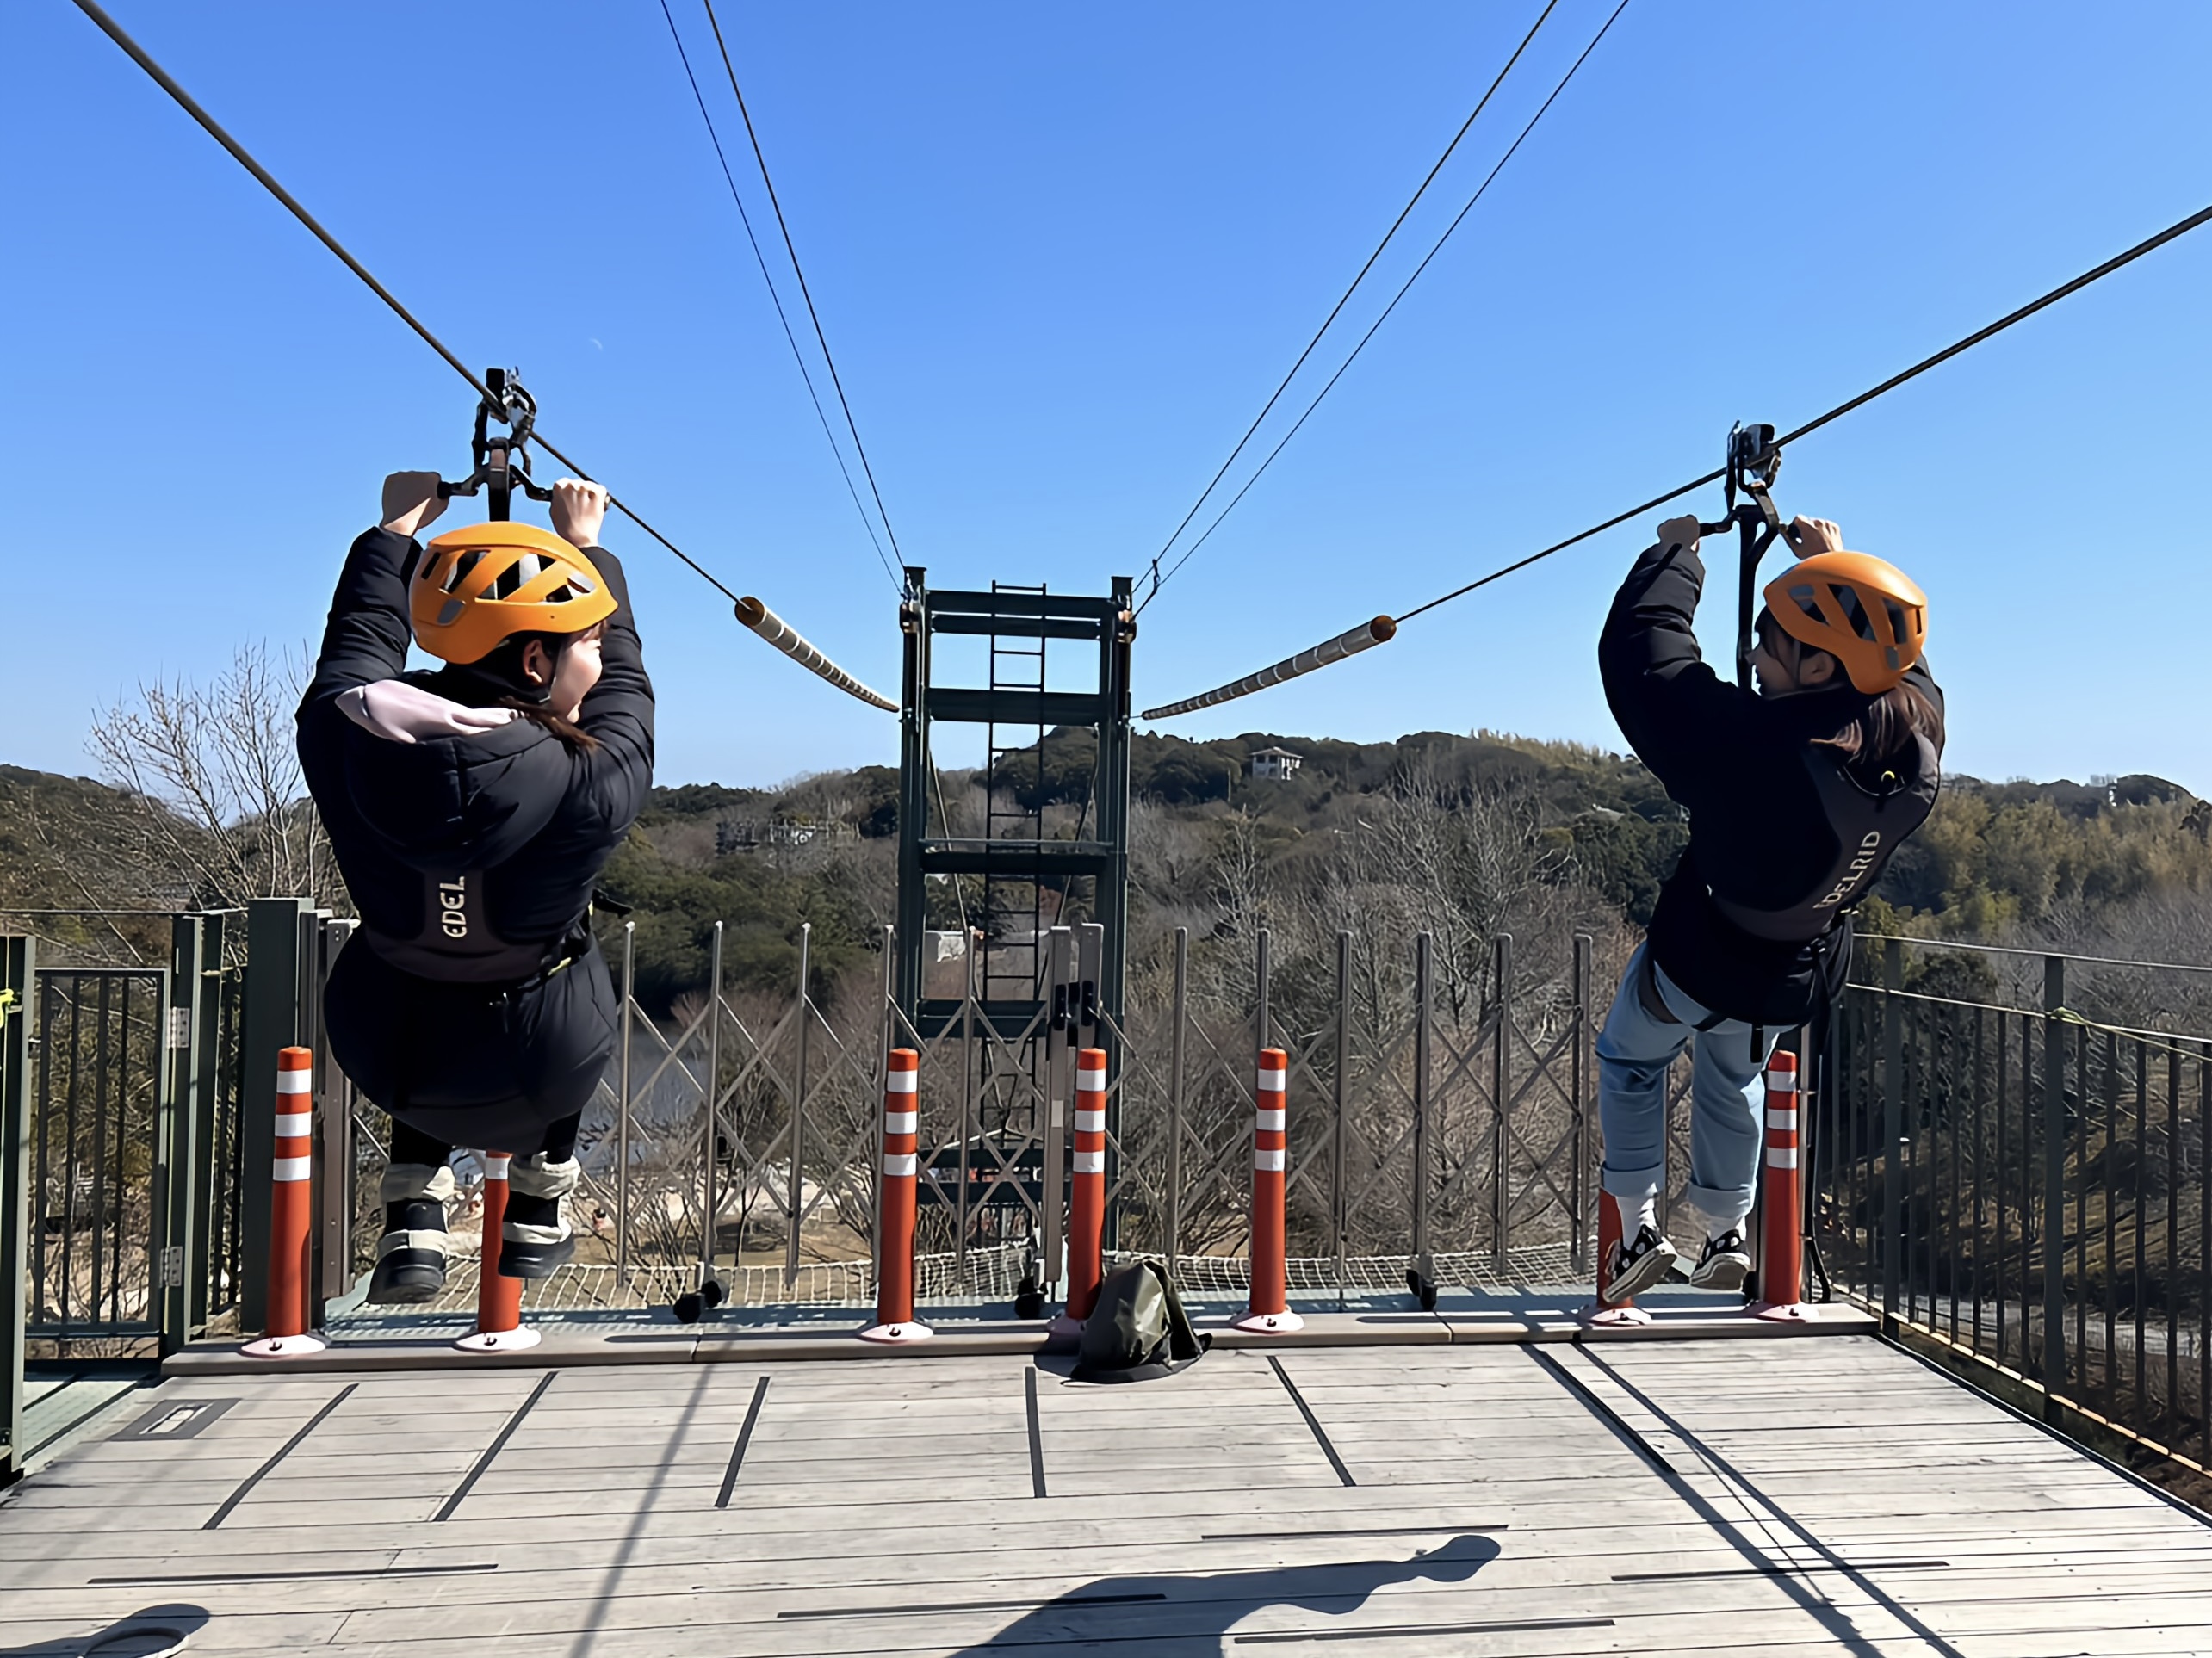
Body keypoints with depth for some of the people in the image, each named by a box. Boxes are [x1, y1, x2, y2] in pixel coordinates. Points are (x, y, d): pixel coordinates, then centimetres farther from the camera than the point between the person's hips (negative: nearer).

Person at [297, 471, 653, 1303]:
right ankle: (536, 1215, 38)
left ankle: (412, 1220, 29)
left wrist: (398, 528, 19)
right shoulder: (598, 785, -27)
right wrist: (589, 544, 11)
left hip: (378, 1055, 3)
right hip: (536, 1072, -2)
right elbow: (624, 681, -4)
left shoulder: (346, 737, -21)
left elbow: (357, 638, 3)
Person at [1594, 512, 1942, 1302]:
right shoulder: (1918, 732, -23)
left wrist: (1675, 553, -13)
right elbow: (1897, 651, 1)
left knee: (1629, 1059, 25)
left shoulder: (1752, 750, -41)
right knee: (1733, 1078, 33)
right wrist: (1838, 562, 11)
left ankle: (1638, 1224, 24)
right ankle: (1727, 1232, 44)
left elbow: (1638, 652, -30)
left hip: (1695, 966, -5)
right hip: (1797, 983, 5)